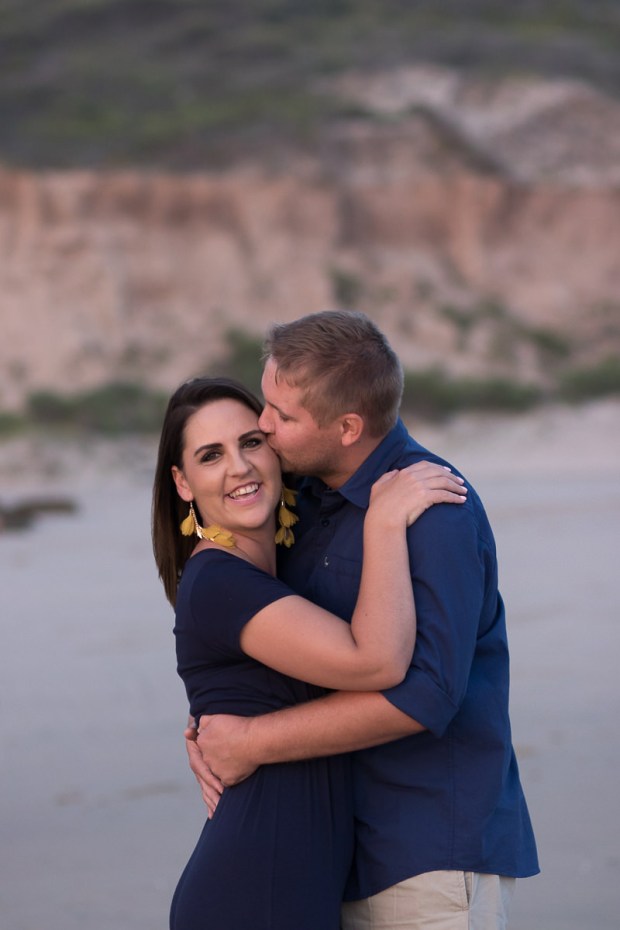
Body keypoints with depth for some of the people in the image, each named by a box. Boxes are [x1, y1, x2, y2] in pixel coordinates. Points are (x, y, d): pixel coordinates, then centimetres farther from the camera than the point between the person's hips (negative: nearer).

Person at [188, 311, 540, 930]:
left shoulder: (435, 510, -17)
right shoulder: (309, 496, 8)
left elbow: (423, 695, -26)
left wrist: (252, 742, -20)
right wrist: (210, 735, -4)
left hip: (436, 855, -8)